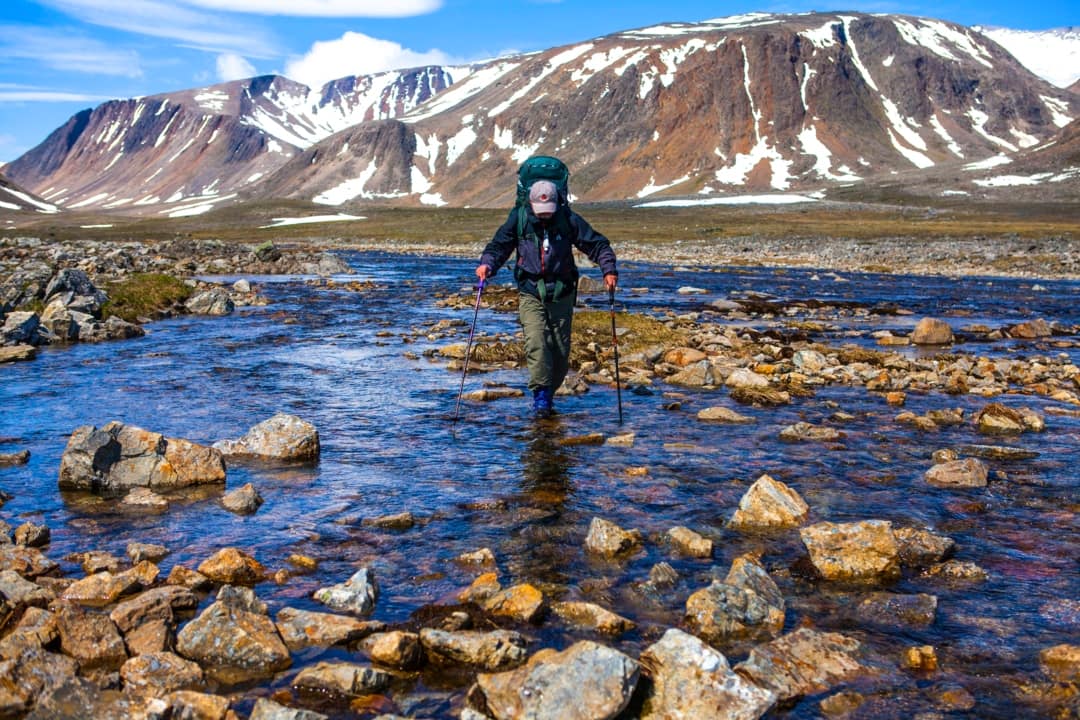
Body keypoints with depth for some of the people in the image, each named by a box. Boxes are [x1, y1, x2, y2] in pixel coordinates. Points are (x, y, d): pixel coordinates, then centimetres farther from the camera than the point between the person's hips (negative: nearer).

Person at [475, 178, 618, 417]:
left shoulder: (568, 220, -4)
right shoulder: (518, 219, -3)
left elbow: (596, 243, -2)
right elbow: (499, 245, 1)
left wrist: (609, 269, -17)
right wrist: (487, 264, -19)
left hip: (561, 294, 1)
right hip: (530, 293, -1)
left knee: (561, 350, 5)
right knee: (536, 343, -19)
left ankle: (549, 393, 22)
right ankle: (541, 392, -12)